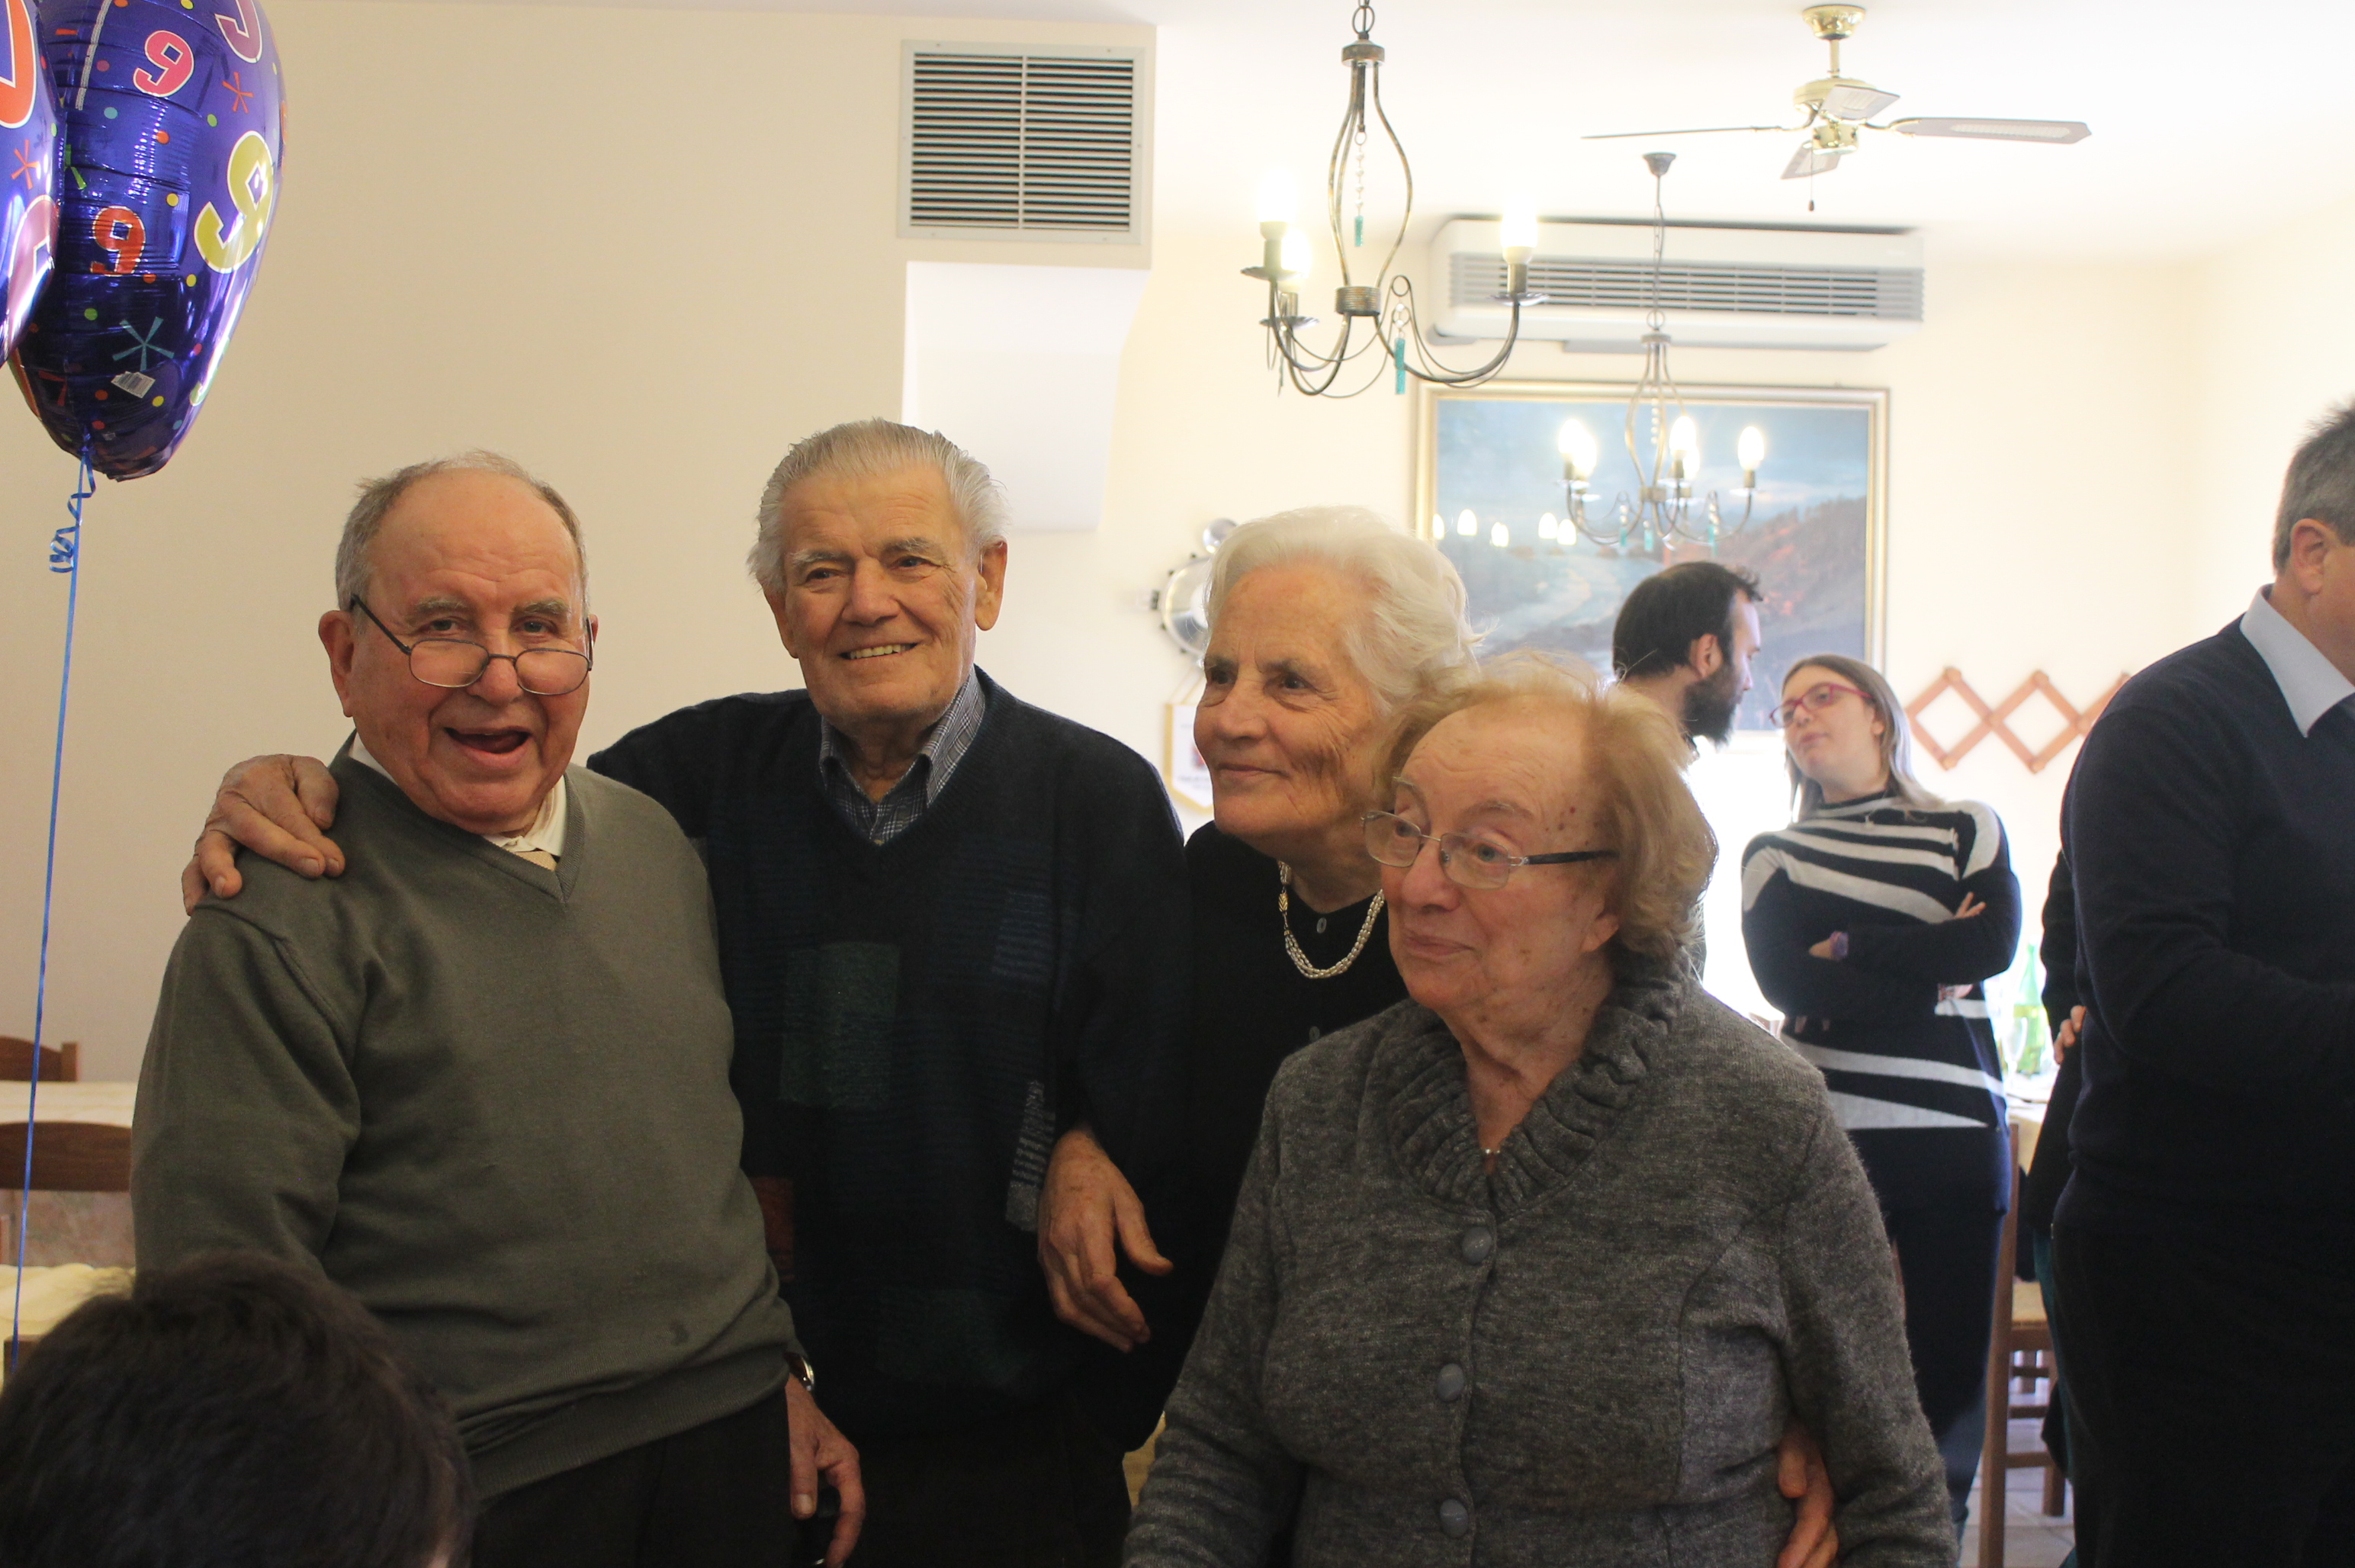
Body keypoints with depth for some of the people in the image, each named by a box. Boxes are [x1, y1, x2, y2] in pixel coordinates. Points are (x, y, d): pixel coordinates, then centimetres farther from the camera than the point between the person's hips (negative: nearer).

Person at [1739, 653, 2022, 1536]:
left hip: (1958, 1132, 0)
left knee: (1952, 1366, 3)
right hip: (1825, 1131, 0)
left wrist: (1850, 951, -9)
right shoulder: (1772, 855, 12)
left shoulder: (1969, 828, 11)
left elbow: (1995, 943, -7)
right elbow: (1782, 978, -5)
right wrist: (1934, 977, -8)